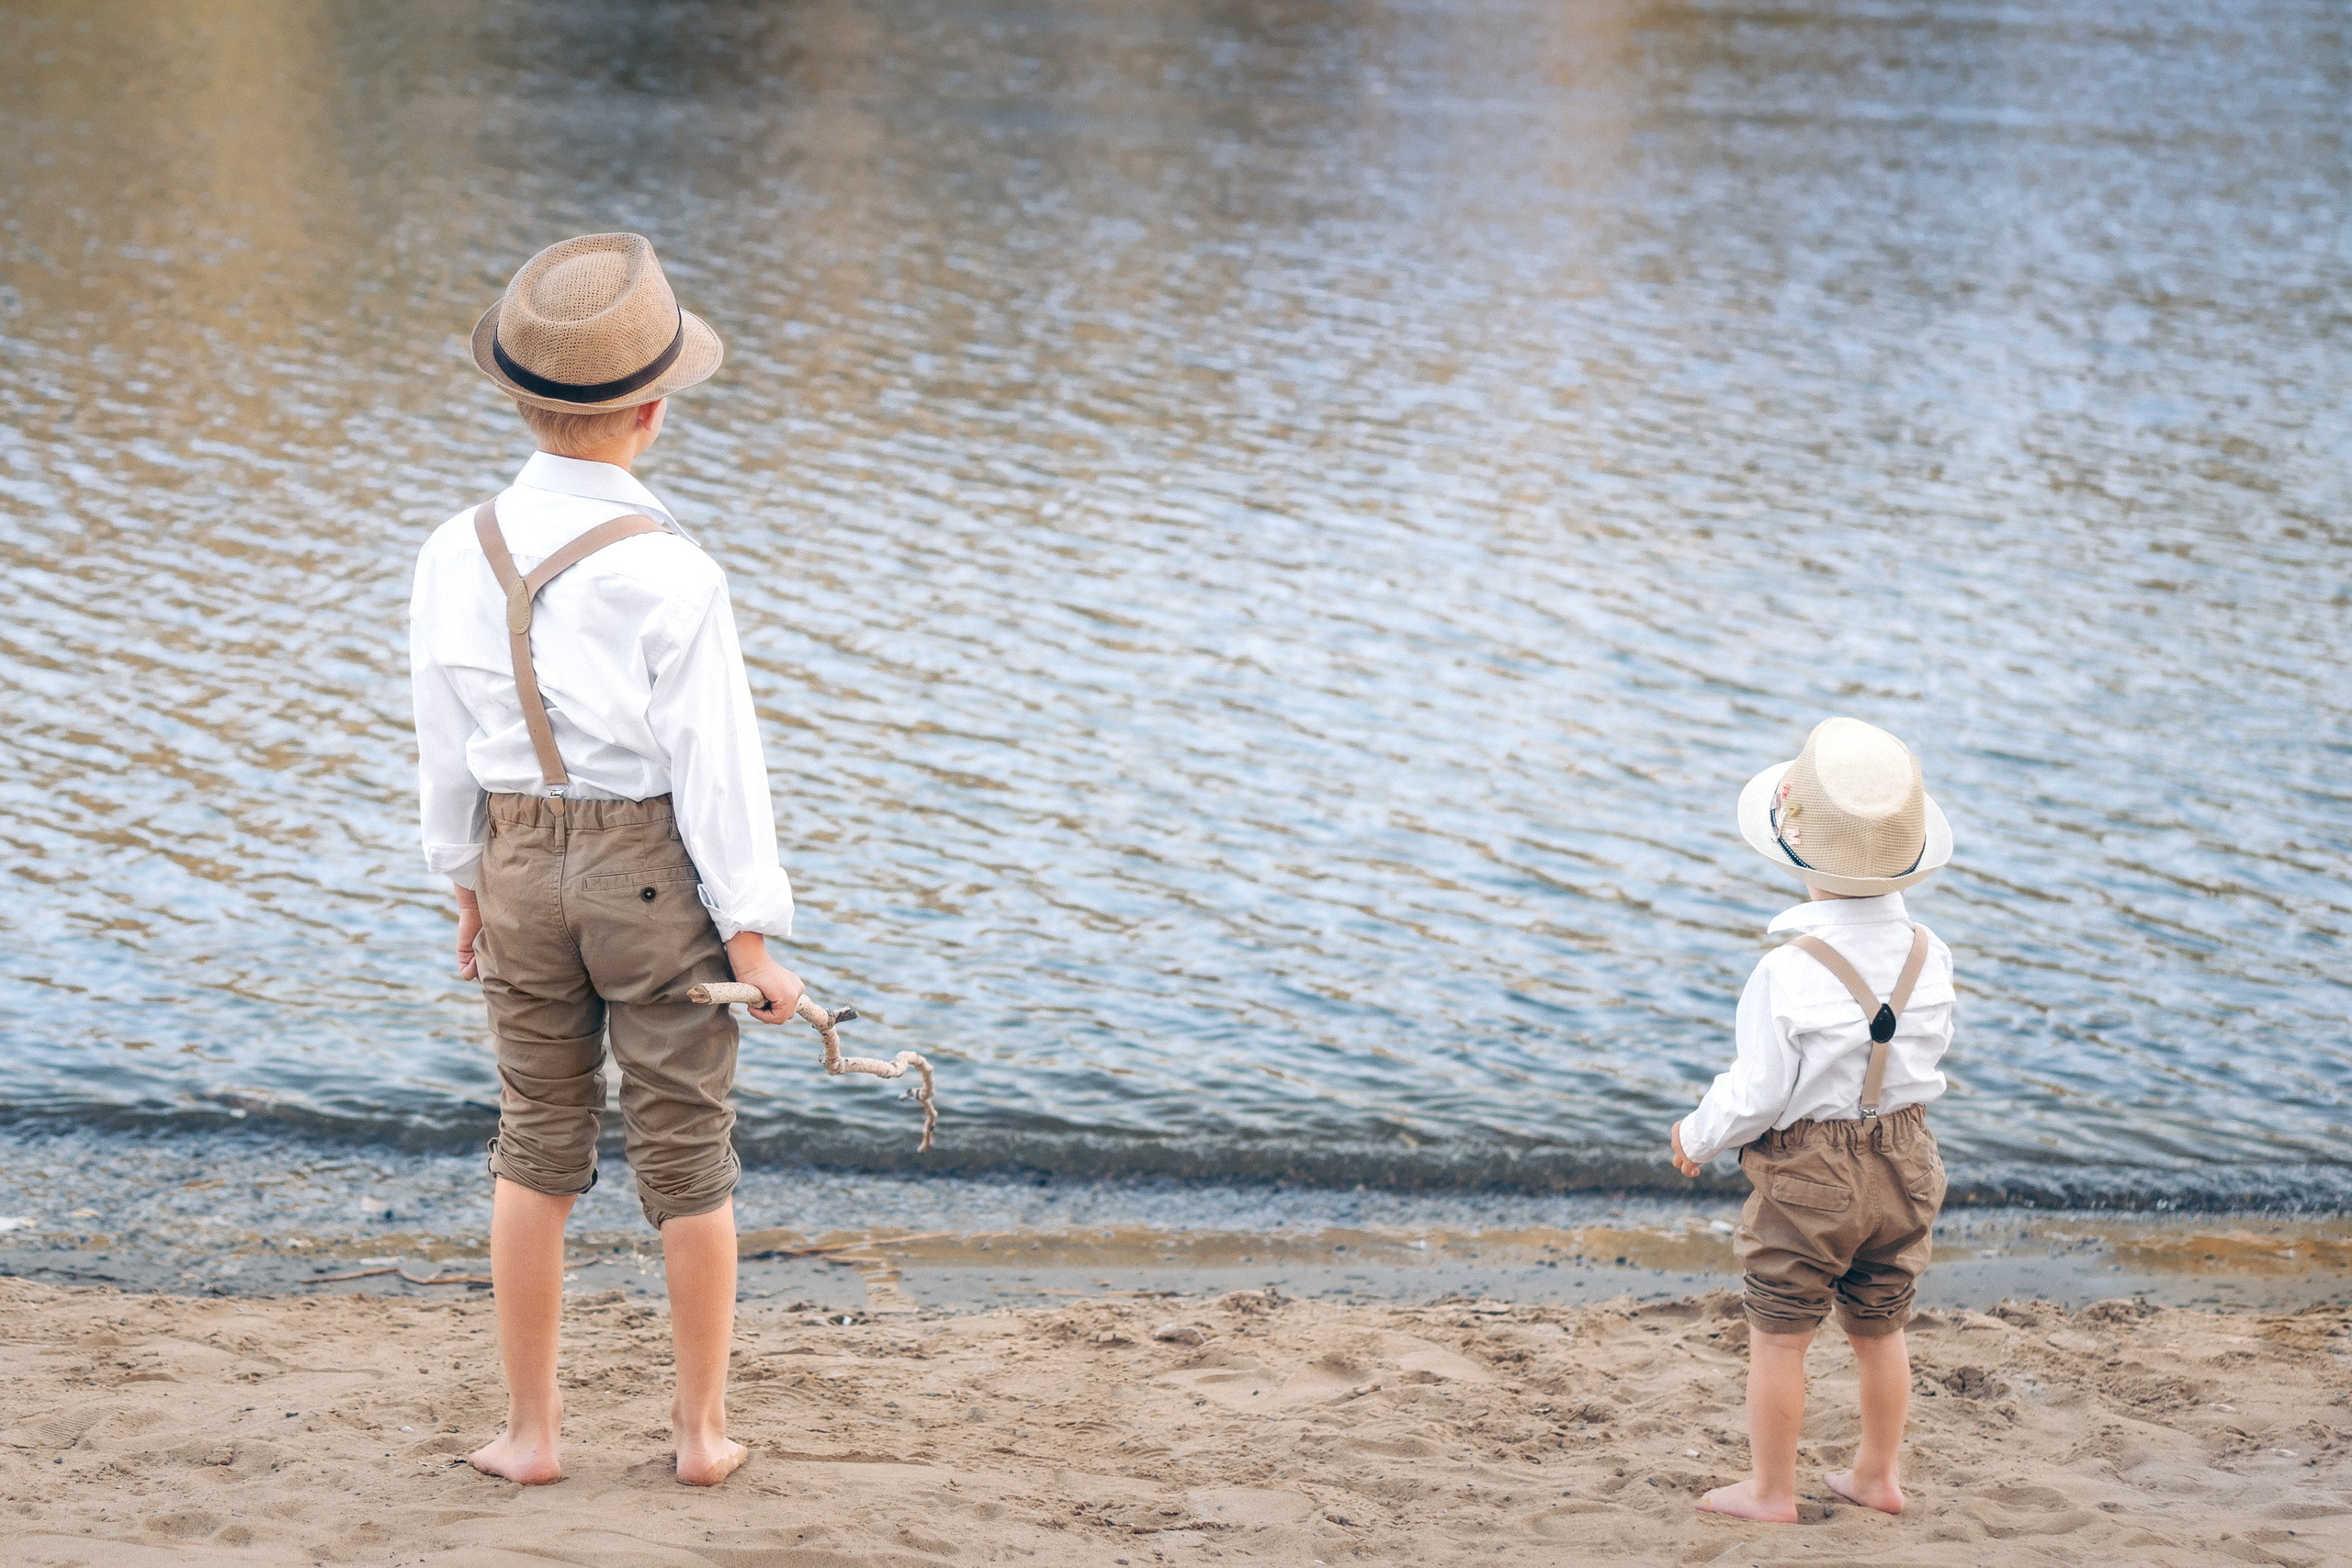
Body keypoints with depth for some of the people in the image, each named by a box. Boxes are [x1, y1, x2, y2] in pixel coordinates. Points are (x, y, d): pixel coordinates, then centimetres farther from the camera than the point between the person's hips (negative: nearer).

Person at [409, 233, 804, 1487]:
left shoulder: (457, 557, -6)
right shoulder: (669, 576, -20)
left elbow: (448, 748, 4)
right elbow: (715, 766, -15)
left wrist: (468, 890, 18)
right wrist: (755, 938, -8)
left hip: (523, 865, 4)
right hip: (656, 871, -4)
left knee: (537, 1143, 14)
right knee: (687, 1148, 9)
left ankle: (530, 1428, 19)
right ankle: (702, 1428, 18)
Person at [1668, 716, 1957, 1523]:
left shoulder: (1788, 974, -24)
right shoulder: (1929, 955, -7)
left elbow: (1757, 1097, -18)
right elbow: (1922, 1059, 6)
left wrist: (1697, 1138, 0)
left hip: (1808, 1177, -5)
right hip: (1903, 1162, 6)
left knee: (1778, 1335, 9)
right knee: (1879, 1328, 20)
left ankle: (1771, 1489, 20)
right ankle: (1877, 1474, 33)